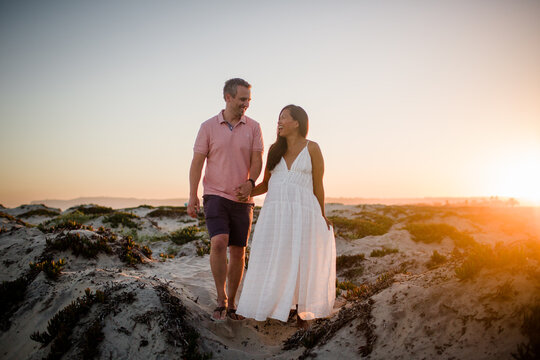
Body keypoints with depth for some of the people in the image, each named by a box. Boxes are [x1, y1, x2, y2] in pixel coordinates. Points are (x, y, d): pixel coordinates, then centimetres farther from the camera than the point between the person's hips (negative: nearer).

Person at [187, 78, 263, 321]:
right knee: (219, 243, -22)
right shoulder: (208, 127, 1)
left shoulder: (253, 128, 4)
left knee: (238, 252, 5)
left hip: (242, 199, 2)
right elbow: (197, 162, 0)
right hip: (215, 196, -2)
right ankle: (221, 299, -6)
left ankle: (231, 304, 20)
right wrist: (192, 196, -9)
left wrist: (250, 183, -23)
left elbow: (257, 161, -2)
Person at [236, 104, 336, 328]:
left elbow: (318, 186, 6)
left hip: (302, 213, -3)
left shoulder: (312, 148, 4)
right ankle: (273, 311, 15)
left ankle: (302, 312, 21)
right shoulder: (275, 149, 13)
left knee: (301, 264, 3)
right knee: (273, 264, 2)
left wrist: (321, 219, 9)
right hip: (274, 214, 3)